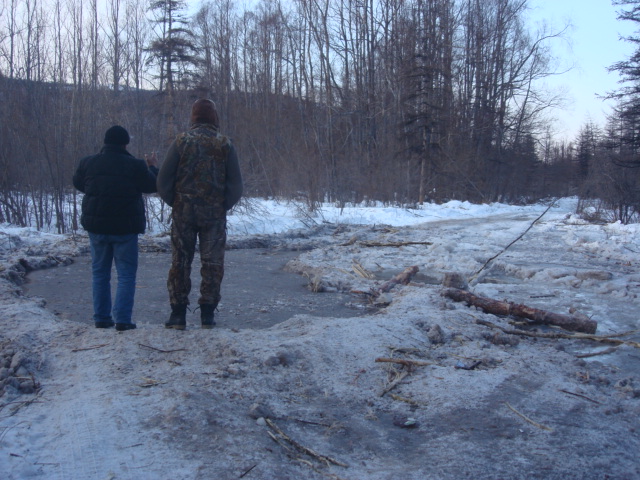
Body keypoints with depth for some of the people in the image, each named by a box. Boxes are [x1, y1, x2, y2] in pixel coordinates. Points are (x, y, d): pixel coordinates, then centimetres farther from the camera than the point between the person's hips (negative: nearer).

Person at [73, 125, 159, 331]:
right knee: (126, 274, 3)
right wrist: (153, 168, 19)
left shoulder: (88, 163, 2)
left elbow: (78, 183, 18)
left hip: (96, 226, 4)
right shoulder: (135, 165, -9)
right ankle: (122, 319, -4)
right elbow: (151, 186, 2)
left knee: (100, 272, 14)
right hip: (125, 227, -3)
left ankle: (101, 318, 16)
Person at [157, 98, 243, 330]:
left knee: (180, 261, 8)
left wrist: (175, 203, 9)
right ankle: (207, 314, 8)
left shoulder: (181, 141, -2)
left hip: (183, 212, 0)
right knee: (212, 263, 6)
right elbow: (236, 186, -2)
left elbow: (163, 182, -4)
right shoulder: (224, 144, 0)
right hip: (214, 214, 0)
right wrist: (224, 206, 10)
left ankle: (178, 313, 9)